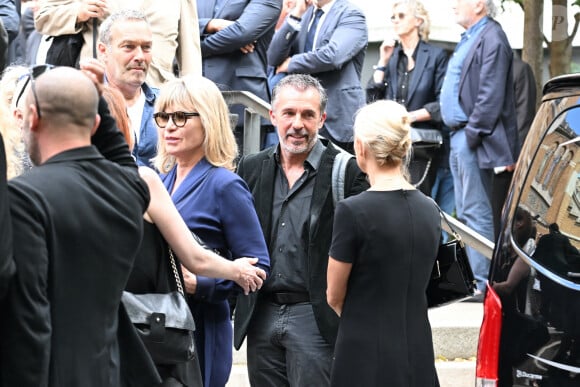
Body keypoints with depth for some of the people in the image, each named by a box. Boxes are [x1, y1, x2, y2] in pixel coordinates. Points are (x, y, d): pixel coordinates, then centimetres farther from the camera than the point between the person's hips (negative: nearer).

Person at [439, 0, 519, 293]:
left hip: (473, 140, -11)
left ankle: (484, 283, -8)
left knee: (475, 214, -10)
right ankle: (477, 276, 19)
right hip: (460, 138, 11)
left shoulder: (491, 39, -14)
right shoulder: (470, 38, 18)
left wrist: (472, 134, -21)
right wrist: (459, 135, 16)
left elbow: (491, 96, -21)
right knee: (466, 214, 13)